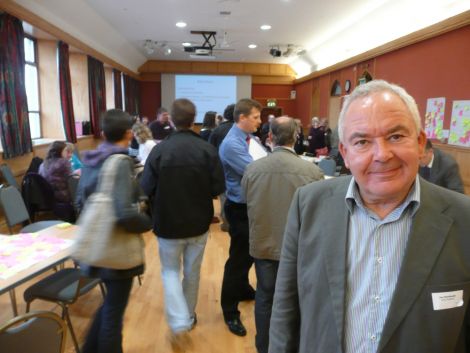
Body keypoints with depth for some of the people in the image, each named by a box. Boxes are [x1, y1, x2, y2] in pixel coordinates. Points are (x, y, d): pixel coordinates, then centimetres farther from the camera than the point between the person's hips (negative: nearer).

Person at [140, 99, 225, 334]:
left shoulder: (159, 149, -15)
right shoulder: (208, 149, -13)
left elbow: (146, 189, -11)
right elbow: (218, 188, -11)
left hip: (168, 222, -1)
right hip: (199, 221, 2)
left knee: (170, 271, 18)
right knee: (192, 271, 19)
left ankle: (179, 320, 5)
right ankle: (189, 316, 36)